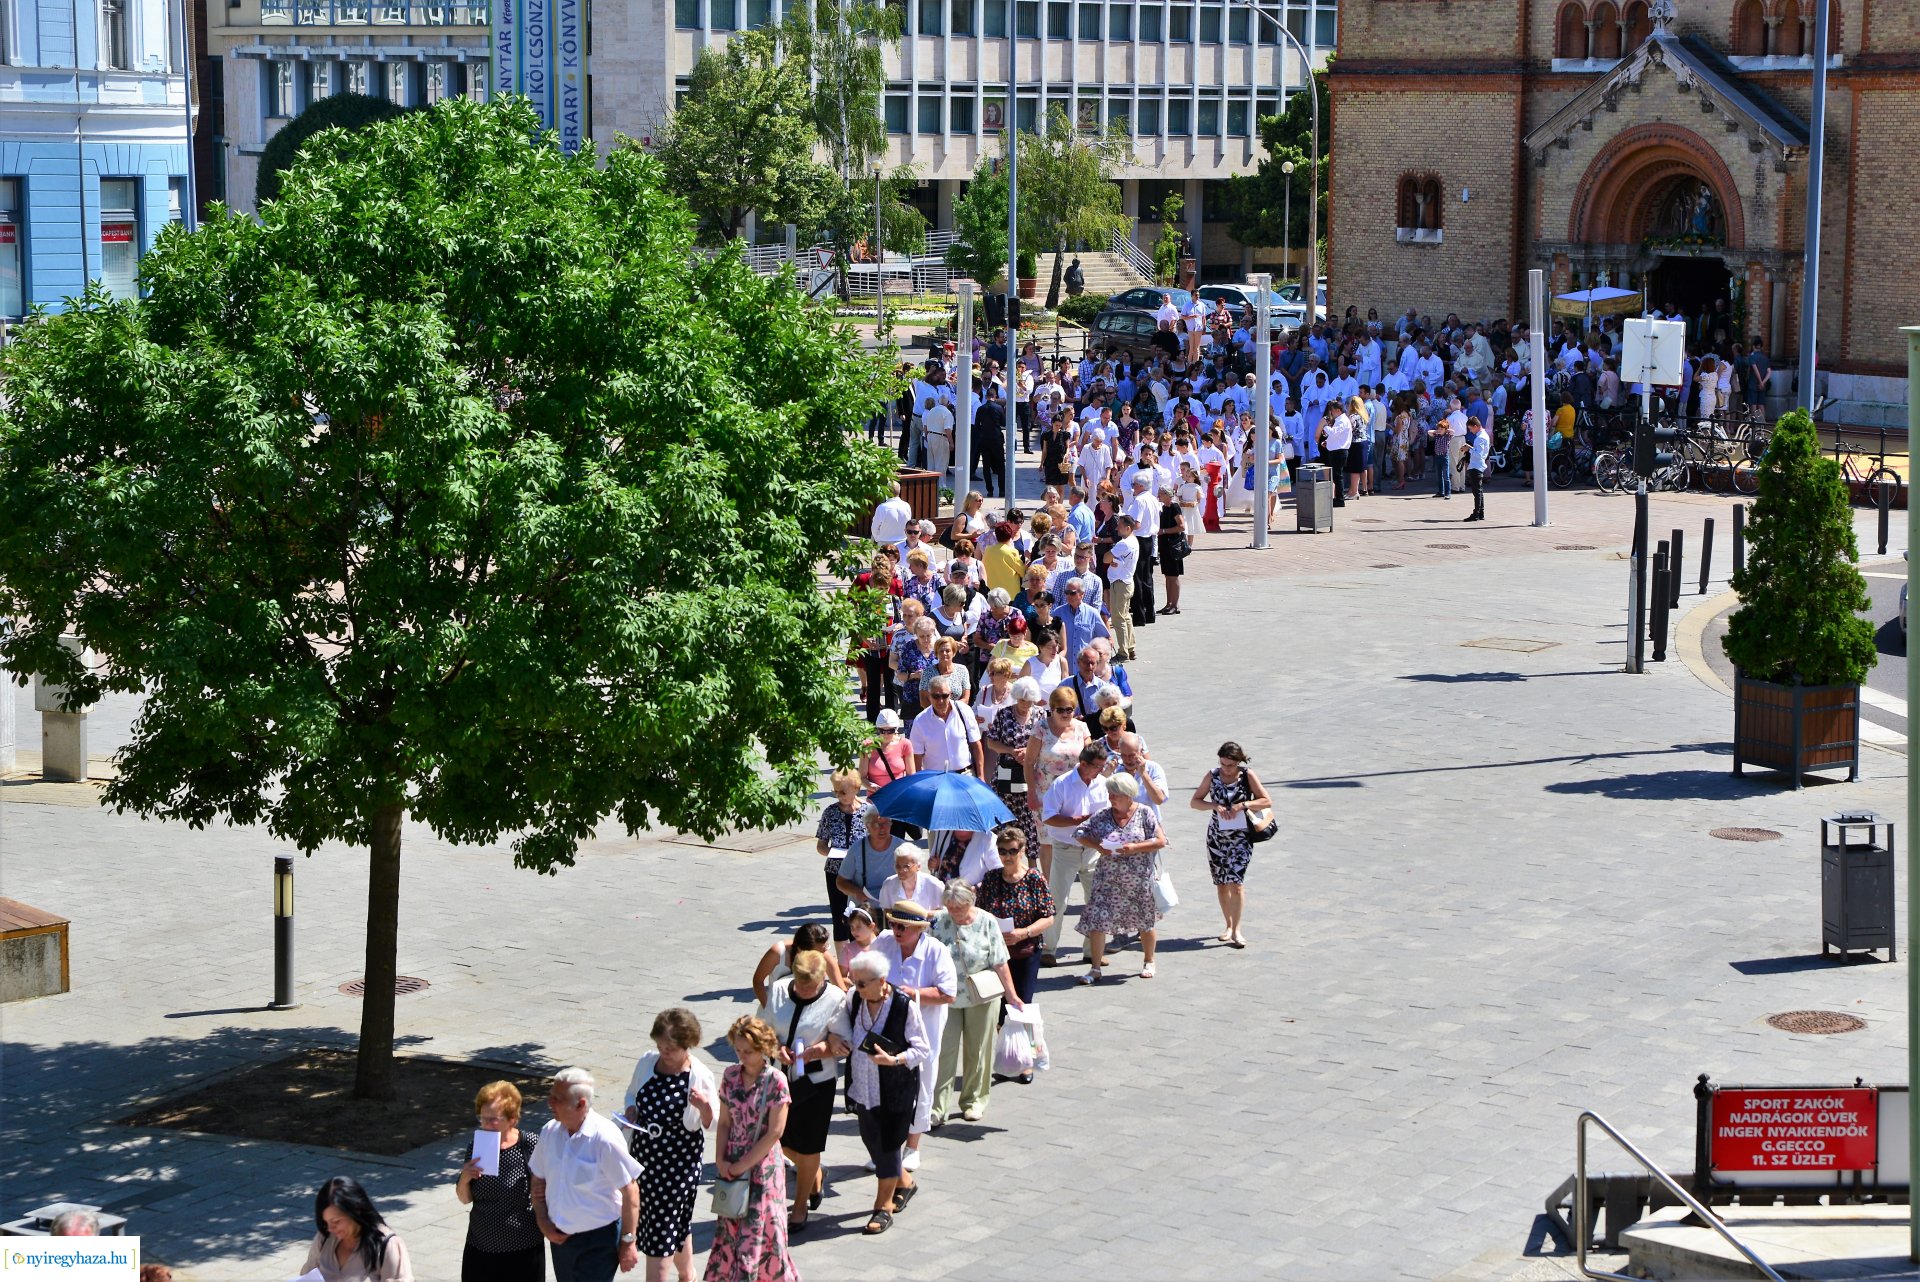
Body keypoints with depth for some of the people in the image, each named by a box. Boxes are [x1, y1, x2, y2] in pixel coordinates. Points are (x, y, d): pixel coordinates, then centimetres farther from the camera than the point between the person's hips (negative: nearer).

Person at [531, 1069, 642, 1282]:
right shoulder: (549, 1132, -4)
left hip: (598, 1240, -7)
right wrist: (543, 1223, -1)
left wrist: (628, 1241, -14)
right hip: (561, 1238, 7)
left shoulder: (605, 1138, -22)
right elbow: (538, 1182, 10)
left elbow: (630, 1190, -17)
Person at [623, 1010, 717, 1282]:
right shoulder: (647, 1062, -2)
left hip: (679, 1162, -5)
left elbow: (713, 1124, -9)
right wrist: (631, 1109, -6)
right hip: (643, 1156, 5)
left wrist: (705, 1106, -30)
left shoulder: (699, 1075, -15)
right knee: (676, 1224, 21)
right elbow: (632, 1093, 16)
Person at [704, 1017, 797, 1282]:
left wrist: (741, 1166, -12)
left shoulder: (775, 1081, -12)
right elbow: (724, 1123, 7)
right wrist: (720, 1161, -6)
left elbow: (774, 1132, -13)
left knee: (756, 1235, -1)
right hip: (732, 1167, 5)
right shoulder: (731, 1076, 3)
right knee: (729, 1230, 9)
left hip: (762, 1166, -5)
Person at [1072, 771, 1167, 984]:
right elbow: (1079, 834, 3)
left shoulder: (1145, 813, -6)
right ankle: (1095, 969, 0)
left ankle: (1148, 962, 34)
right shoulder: (1102, 816, 0)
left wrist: (1134, 848, -20)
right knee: (1097, 921, -7)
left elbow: (1160, 840, -8)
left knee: (1145, 922, 12)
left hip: (1139, 879, -1)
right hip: (1108, 878, 1)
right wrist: (1097, 846, -15)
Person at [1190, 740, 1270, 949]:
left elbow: (1266, 801, -3)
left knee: (1236, 881, -15)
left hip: (1240, 836, -3)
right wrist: (1215, 805, -14)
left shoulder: (1247, 776, -5)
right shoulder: (1213, 775, 1)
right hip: (1217, 835, 3)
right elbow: (1194, 802, 4)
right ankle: (1229, 925, 23)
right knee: (1221, 883, 8)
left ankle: (1236, 930, -13)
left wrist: (1242, 805, -17)